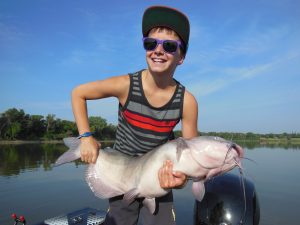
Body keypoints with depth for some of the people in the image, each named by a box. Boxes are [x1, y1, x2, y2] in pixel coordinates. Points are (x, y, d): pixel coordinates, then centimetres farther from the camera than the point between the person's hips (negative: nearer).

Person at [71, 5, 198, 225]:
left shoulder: (187, 101, -19)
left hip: (160, 177, 1)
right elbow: (78, 94, -8)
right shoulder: (126, 85, -23)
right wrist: (86, 137, -15)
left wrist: (182, 176, -32)